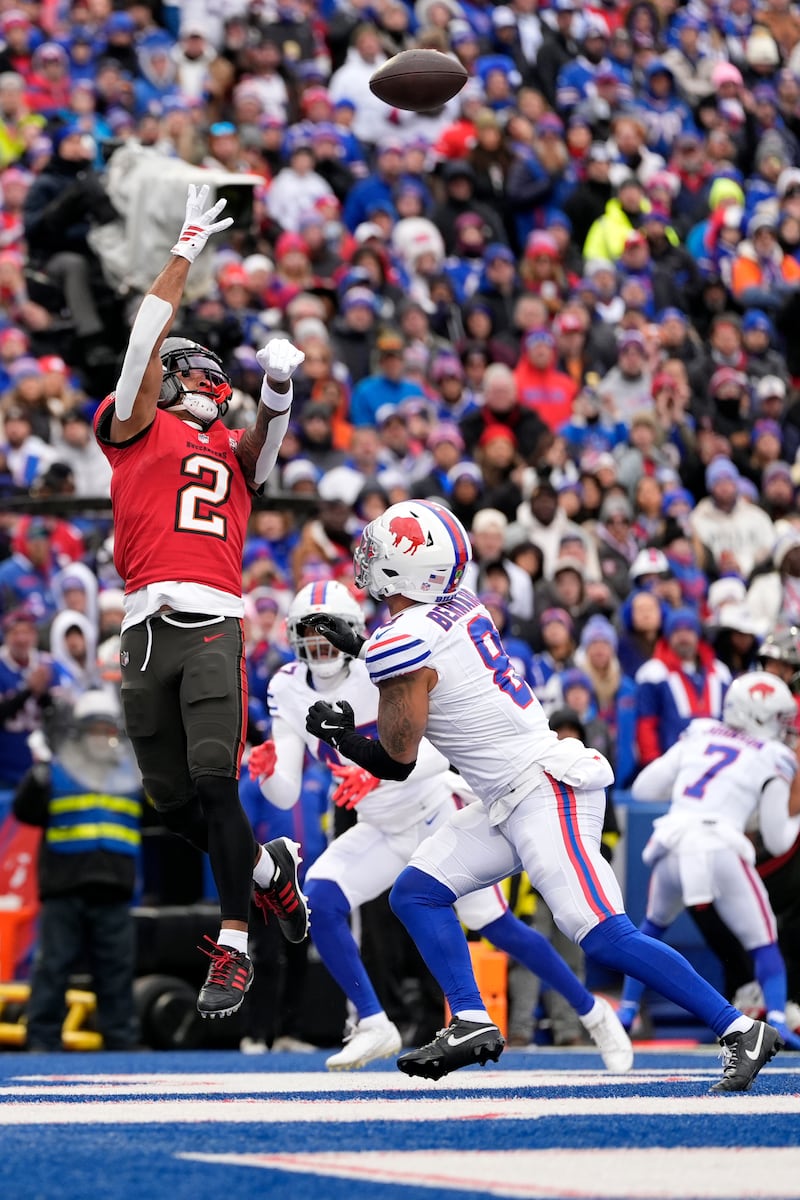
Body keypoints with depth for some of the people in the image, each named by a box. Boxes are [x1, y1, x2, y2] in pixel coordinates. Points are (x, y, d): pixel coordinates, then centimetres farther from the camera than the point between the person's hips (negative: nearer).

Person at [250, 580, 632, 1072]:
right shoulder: (288, 690, -6)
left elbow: (440, 750, -31)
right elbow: (286, 794, -7)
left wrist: (379, 772, -45)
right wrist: (268, 769, -29)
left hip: (439, 815, -5)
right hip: (381, 832, 5)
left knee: (497, 926, -2)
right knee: (319, 902, -18)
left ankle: (593, 1013, 17)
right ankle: (374, 1026, -7)